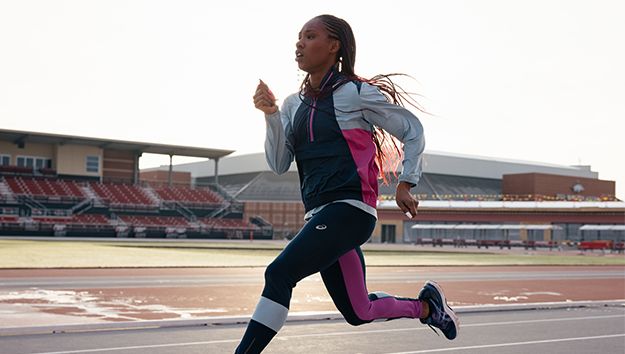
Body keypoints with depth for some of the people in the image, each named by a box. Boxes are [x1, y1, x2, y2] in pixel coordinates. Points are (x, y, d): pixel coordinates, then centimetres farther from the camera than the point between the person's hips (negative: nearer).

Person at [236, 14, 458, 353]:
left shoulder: (355, 93, -3)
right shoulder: (294, 104, 14)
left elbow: (413, 130, 5)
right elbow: (279, 164, 9)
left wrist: (405, 184, 2)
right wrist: (271, 115, -3)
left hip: (349, 208, -8)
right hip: (319, 214, 8)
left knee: (279, 274, -23)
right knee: (358, 313, 14)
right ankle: (425, 305, 37)